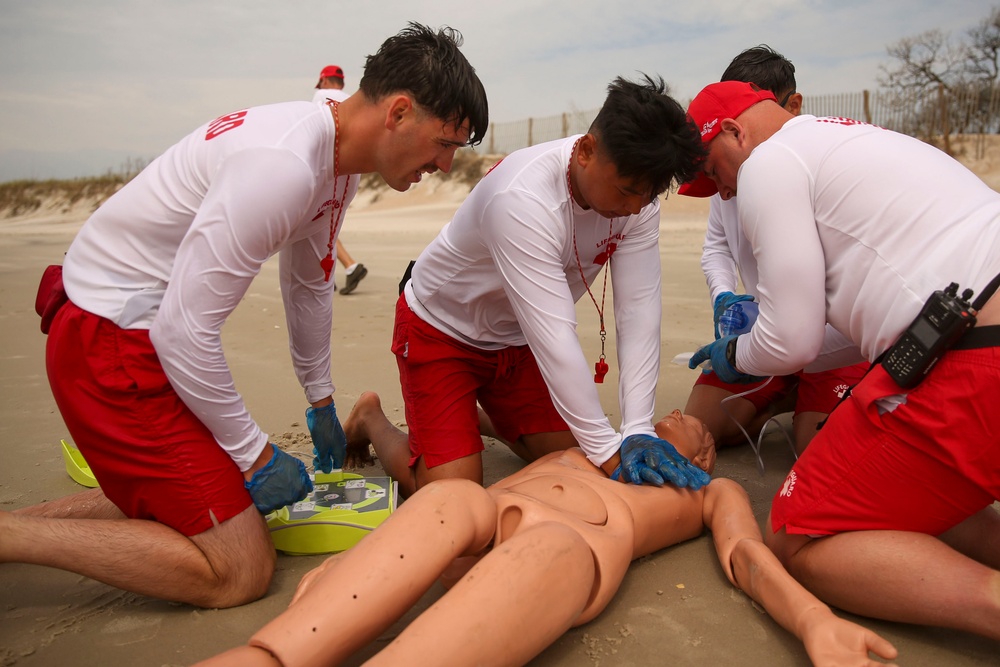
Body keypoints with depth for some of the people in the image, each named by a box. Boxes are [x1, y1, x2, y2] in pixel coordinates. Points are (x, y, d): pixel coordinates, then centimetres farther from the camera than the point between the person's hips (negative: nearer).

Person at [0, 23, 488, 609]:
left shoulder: (338, 161, 4)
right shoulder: (283, 165, -27)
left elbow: (310, 286, 17)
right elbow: (184, 331, -26)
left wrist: (321, 404, 26)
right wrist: (257, 455, -13)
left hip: (145, 329, 10)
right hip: (109, 340, -10)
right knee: (241, 571, -7)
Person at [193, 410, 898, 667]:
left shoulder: (713, 492, 34)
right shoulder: (583, 447, 38)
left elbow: (749, 556, 13)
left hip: (577, 536, -3)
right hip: (495, 505, 3)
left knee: (537, 557, -36)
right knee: (453, 498, -30)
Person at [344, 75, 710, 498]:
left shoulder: (637, 197, -16)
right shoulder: (523, 198, -37)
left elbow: (639, 314, -20)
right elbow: (553, 336, -39)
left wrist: (639, 430, -29)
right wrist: (608, 451, -35)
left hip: (516, 337, 7)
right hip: (441, 328, -6)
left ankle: (479, 412, 33)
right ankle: (371, 419, 17)